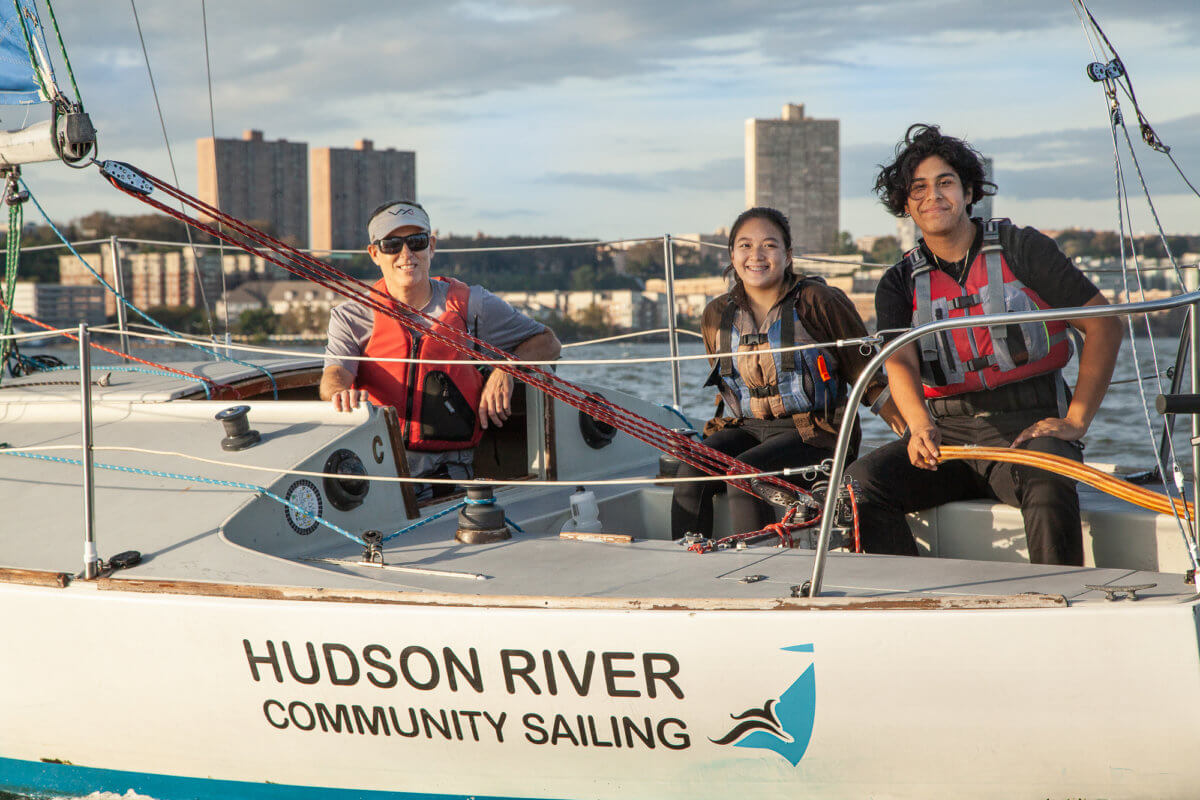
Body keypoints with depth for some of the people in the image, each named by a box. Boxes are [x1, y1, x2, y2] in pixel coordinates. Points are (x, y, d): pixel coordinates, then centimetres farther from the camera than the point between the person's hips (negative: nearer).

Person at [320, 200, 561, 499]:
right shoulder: (351, 317, 10)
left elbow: (548, 343, 15)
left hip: (447, 465, 0)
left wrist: (506, 368, -7)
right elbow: (335, 373, -9)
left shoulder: (470, 304, 11)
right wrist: (341, 393, -34)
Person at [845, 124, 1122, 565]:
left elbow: (1103, 325, 2)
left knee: (1047, 482, -37)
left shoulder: (1022, 248, 4)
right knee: (860, 481, -23)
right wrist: (920, 426, -31)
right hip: (947, 430, 3)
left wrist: (1075, 420, -7)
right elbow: (900, 362, -8)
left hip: (1027, 426, -3)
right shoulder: (899, 284, 10)